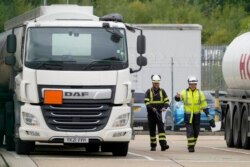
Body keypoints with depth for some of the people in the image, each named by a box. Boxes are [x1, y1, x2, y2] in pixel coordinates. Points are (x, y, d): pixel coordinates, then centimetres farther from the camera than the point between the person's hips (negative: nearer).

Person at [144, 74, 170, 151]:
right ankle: (153, 146, 15)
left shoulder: (162, 91, 7)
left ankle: (163, 145, -24)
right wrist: (152, 108, -23)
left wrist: (164, 107, -16)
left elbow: (167, 101, 5)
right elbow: (146, 102, -6)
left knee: (161, 128, -14)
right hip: (151, 113, 0)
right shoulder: (148, 92, 3)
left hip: (159, 113, 0)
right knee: (152, 130, 5)